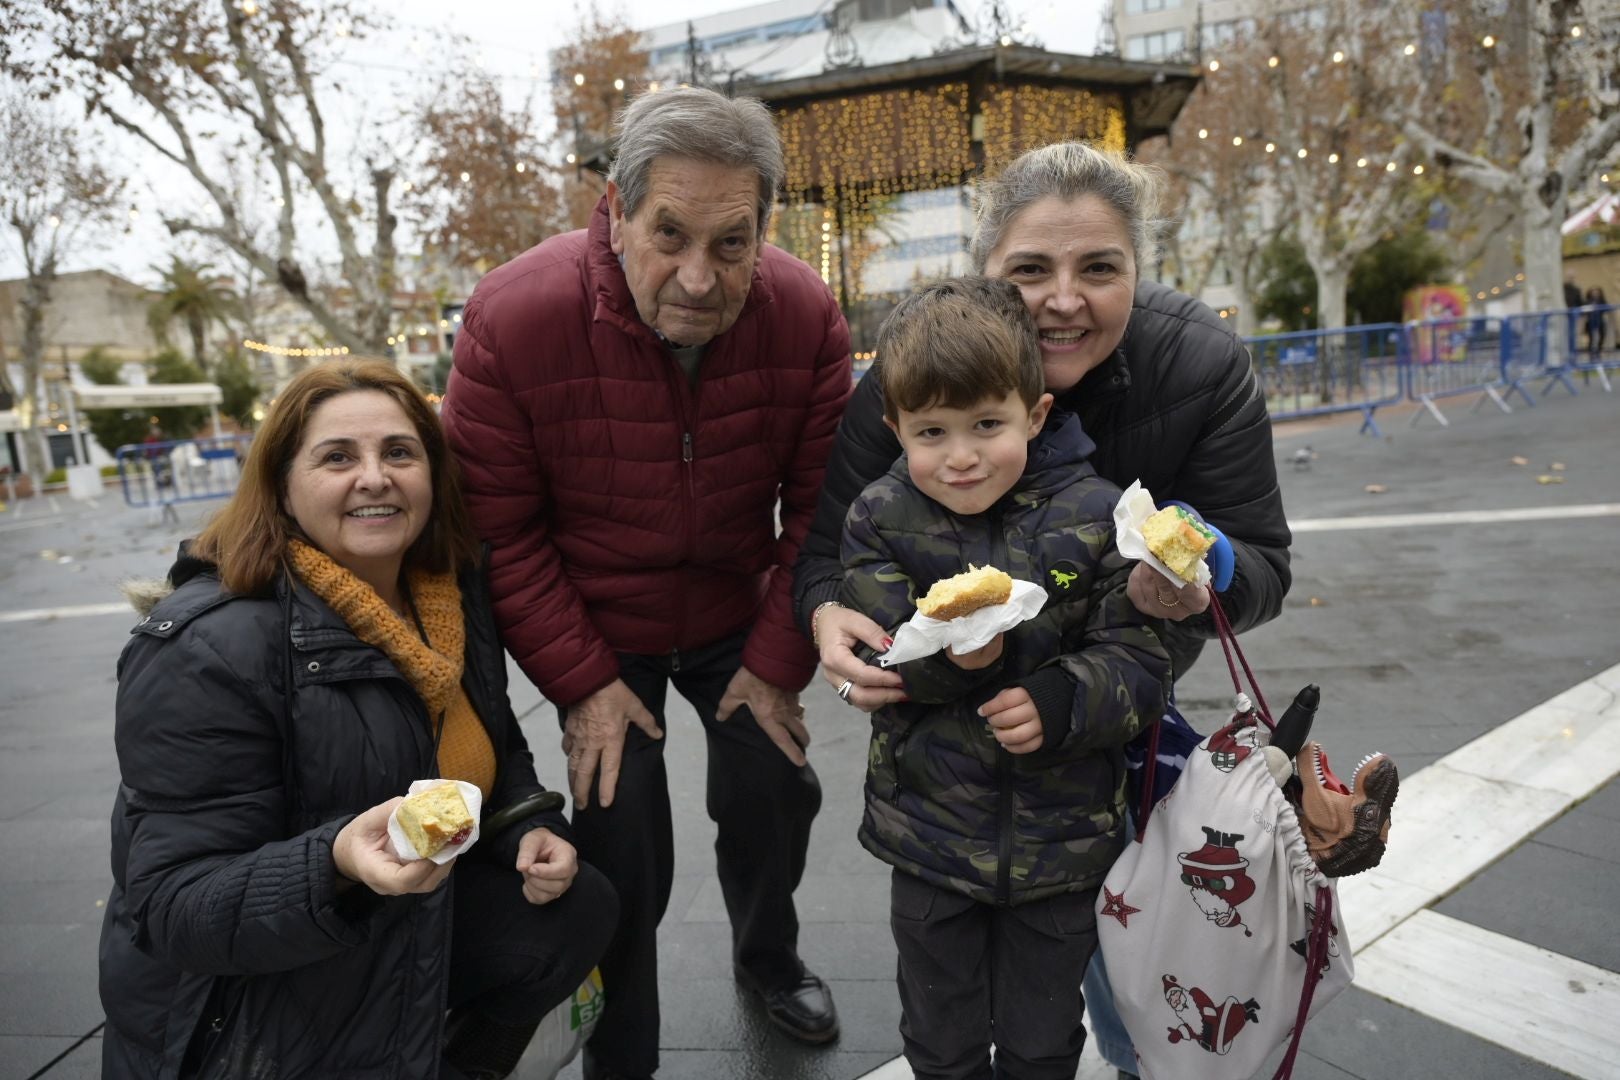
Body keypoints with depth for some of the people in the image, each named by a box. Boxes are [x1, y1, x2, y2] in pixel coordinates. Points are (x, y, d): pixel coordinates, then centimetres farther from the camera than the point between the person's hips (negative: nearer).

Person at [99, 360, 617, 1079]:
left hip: (421, 920, 7)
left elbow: (492, 748, 12)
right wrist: (336, 864, -42)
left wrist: (530, 830, -7)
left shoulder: (455, 594, -4)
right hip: (250, 1013, -6)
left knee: (580, 908, -3)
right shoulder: (207, 649, -24)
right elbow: (173, 905, -25)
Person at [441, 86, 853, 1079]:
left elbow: (819, 507, -10)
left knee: (775, 794, 10)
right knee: (623, 846, 0)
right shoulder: (514, 318, -25)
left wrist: (780, 660, -9)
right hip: (596, 631, -2)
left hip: (737, 616, 3)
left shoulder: (808, 317, -19)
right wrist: (581, 683, -14)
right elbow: (500, 531, -17)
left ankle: (770, 959, 45)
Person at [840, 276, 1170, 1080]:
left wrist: (1059, 703, -29)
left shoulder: (1095, 518, -13)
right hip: (928, 832, 1)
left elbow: (1138, 665, -11)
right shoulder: (881, 518, -9)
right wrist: (945, 655, -32)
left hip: (1061, 835, 0)